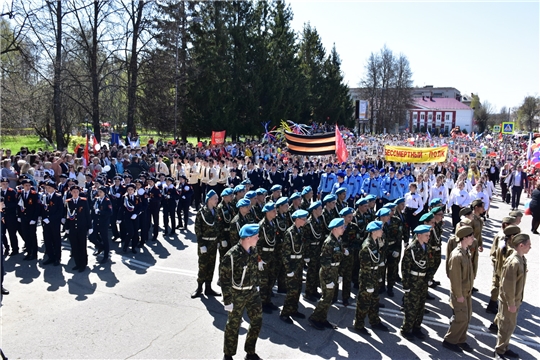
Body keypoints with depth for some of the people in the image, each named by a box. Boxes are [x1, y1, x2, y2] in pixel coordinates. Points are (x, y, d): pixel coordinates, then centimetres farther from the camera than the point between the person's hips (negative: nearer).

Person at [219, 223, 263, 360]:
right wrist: (227, 301, -16)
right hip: (237, 294, -6)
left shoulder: (252, 251, -5)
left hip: (252, 292, 6)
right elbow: (225, 280, -20)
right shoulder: (231, 256, -26)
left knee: (257, 322, 14)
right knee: (233, 326, 12)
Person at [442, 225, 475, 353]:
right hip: (459, 293, -9)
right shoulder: (456, 256, -26)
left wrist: (468, 290, 15)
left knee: (467, 317, 16)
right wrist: (459, 295, -18)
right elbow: (455, 278, -22)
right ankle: (449, 341, 15)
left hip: (467, 291, 9)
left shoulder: (466, 252, 3)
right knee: (461, 319, -1)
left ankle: (461, 340, 31)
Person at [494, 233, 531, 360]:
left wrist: (517, 301, 16)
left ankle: (504, 348, 37)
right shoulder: (513, 262, -27)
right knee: (507, 326, 5)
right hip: (509, 301, -9)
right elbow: (508, 285, -24)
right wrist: (511, 303, -19)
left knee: (510, 325, 21)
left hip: (515, 300, 9)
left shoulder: (522, 259, 3)